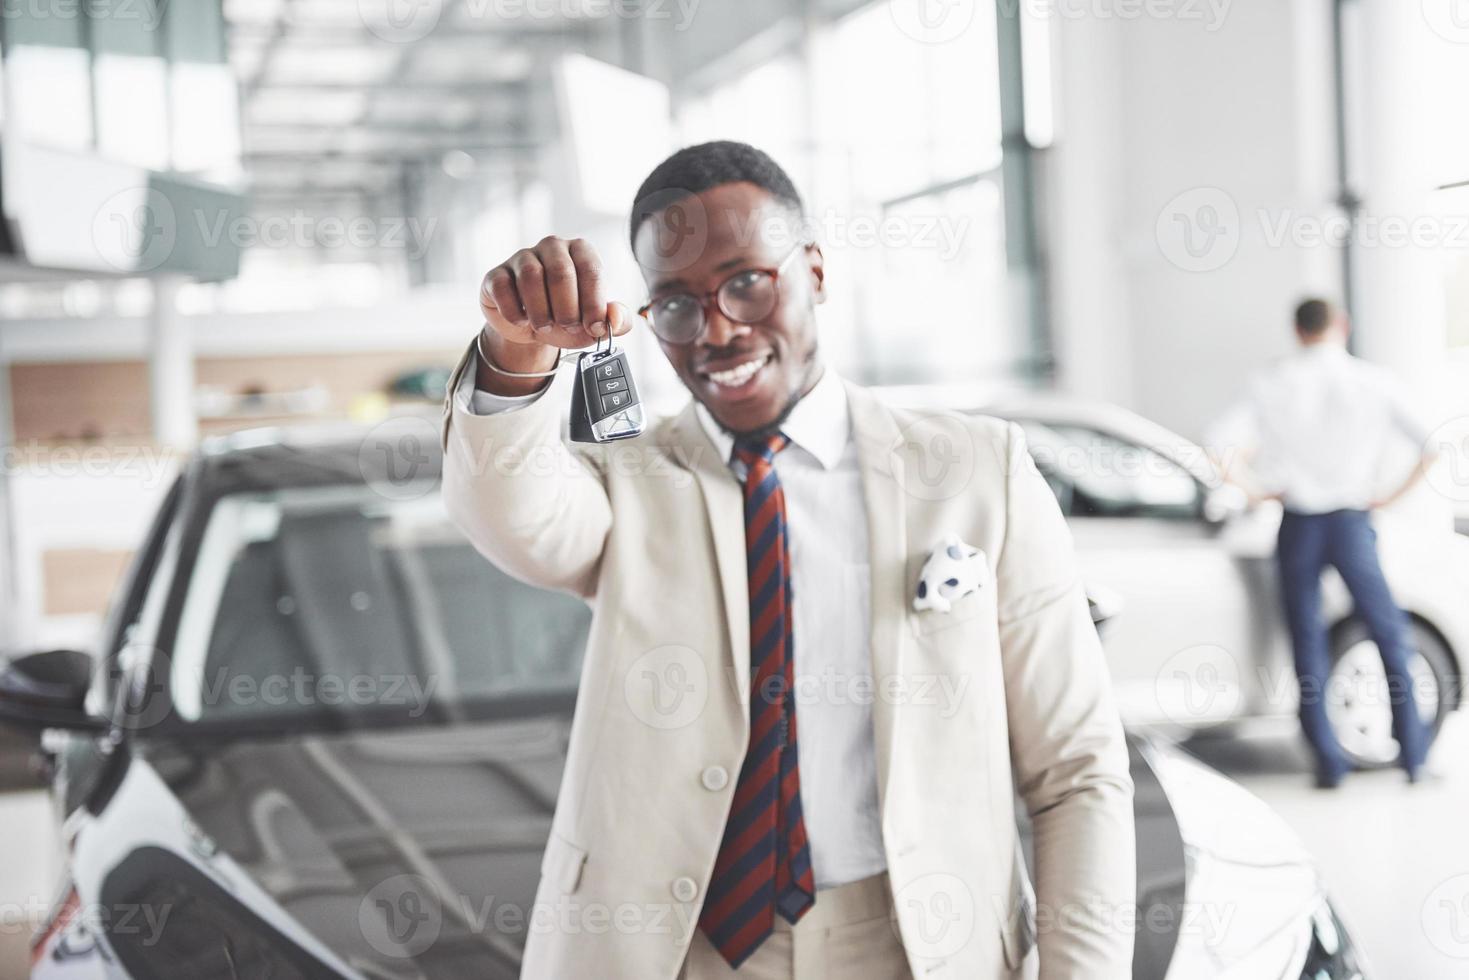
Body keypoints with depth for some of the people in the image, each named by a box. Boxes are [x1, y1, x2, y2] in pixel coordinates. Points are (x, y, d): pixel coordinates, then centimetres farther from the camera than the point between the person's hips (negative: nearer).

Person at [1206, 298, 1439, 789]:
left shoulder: (1272, 384, 0)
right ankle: (1413, 751, 13)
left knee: (1308, 647, 9)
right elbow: (1432, 444, -5)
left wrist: (1255, 489, 1)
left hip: (1297, 527, 1)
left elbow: (1219, 443, -11)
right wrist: (1391, 495, 3)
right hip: (1352, 525, -1)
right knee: (1390, 637, 13)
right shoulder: (1371, 381, -2)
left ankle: (1329, 760, 9)